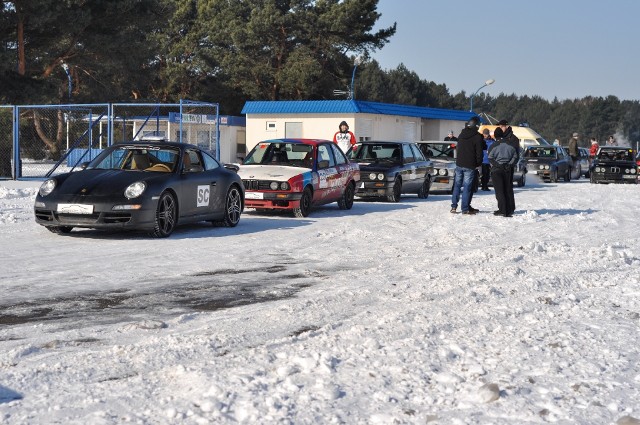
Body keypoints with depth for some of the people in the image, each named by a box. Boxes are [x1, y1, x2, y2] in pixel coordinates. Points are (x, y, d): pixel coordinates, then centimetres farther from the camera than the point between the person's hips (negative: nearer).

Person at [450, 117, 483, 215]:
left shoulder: (462, 134, 8)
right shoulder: (477, 136, -11)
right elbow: (479, 152, -8)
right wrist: (478, 163, 4)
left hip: (459, 163, 5)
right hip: (470, 166, -5)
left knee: (457, 185, 13)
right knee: (467, 187, -2)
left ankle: (454, 206, 12)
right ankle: (465, 208, -2)